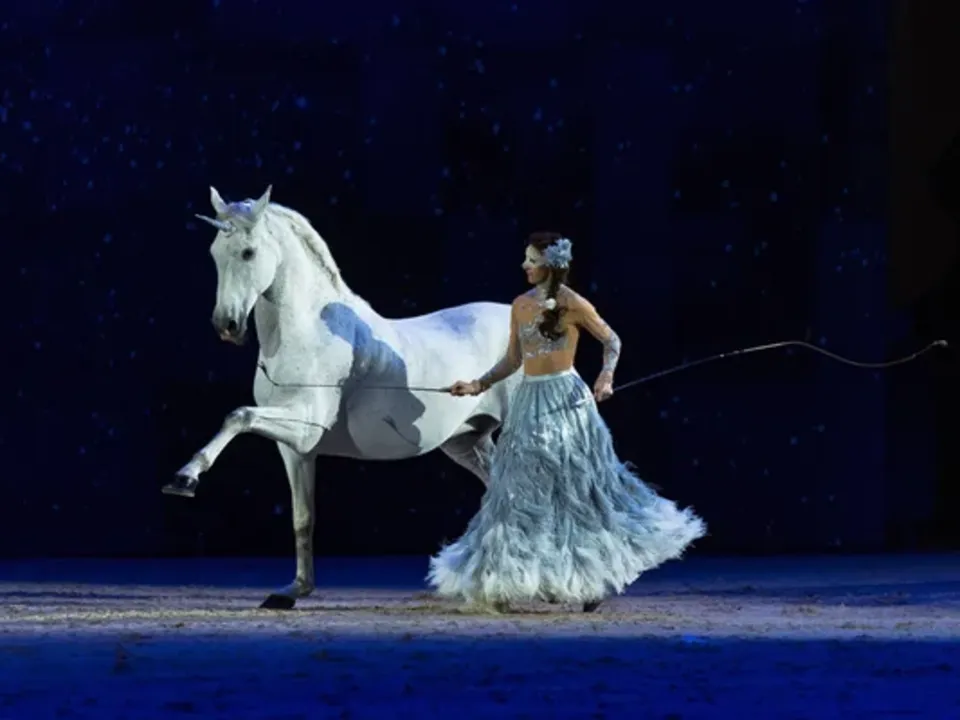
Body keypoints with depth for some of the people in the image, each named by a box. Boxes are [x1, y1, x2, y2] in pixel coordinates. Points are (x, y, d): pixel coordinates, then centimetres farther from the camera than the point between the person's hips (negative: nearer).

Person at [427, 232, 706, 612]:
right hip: (529, 402, 6)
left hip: (565, 400, -6)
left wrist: (607, 375, -14)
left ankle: (596, 575, 8)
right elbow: (513, 360, 14)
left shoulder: (573, 305, -8)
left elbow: (611, 340, 2)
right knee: (521, 491, 5)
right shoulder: (521, 305, 8)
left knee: (574, 489, -2)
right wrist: (478, 385, 5)